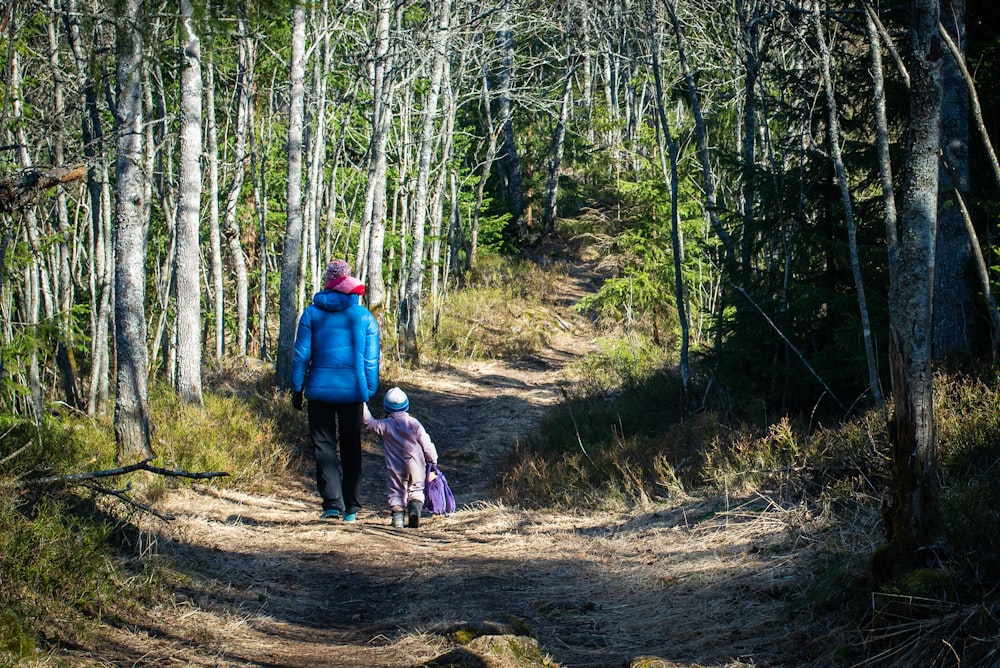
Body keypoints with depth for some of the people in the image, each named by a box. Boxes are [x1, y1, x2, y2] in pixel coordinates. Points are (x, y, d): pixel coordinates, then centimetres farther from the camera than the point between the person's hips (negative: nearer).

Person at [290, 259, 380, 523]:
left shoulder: (312, 313, -1)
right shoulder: (364, 316, 2)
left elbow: (302, 354, -1)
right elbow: (371, 360, 2)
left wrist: (297, 388, 6)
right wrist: (369, 392, 10)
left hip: (320, 390, -1)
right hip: (353, 392, 1)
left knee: (324, 447, 2)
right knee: (351, 449, 11)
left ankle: (333, 502, -14)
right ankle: (352, 508, 13)